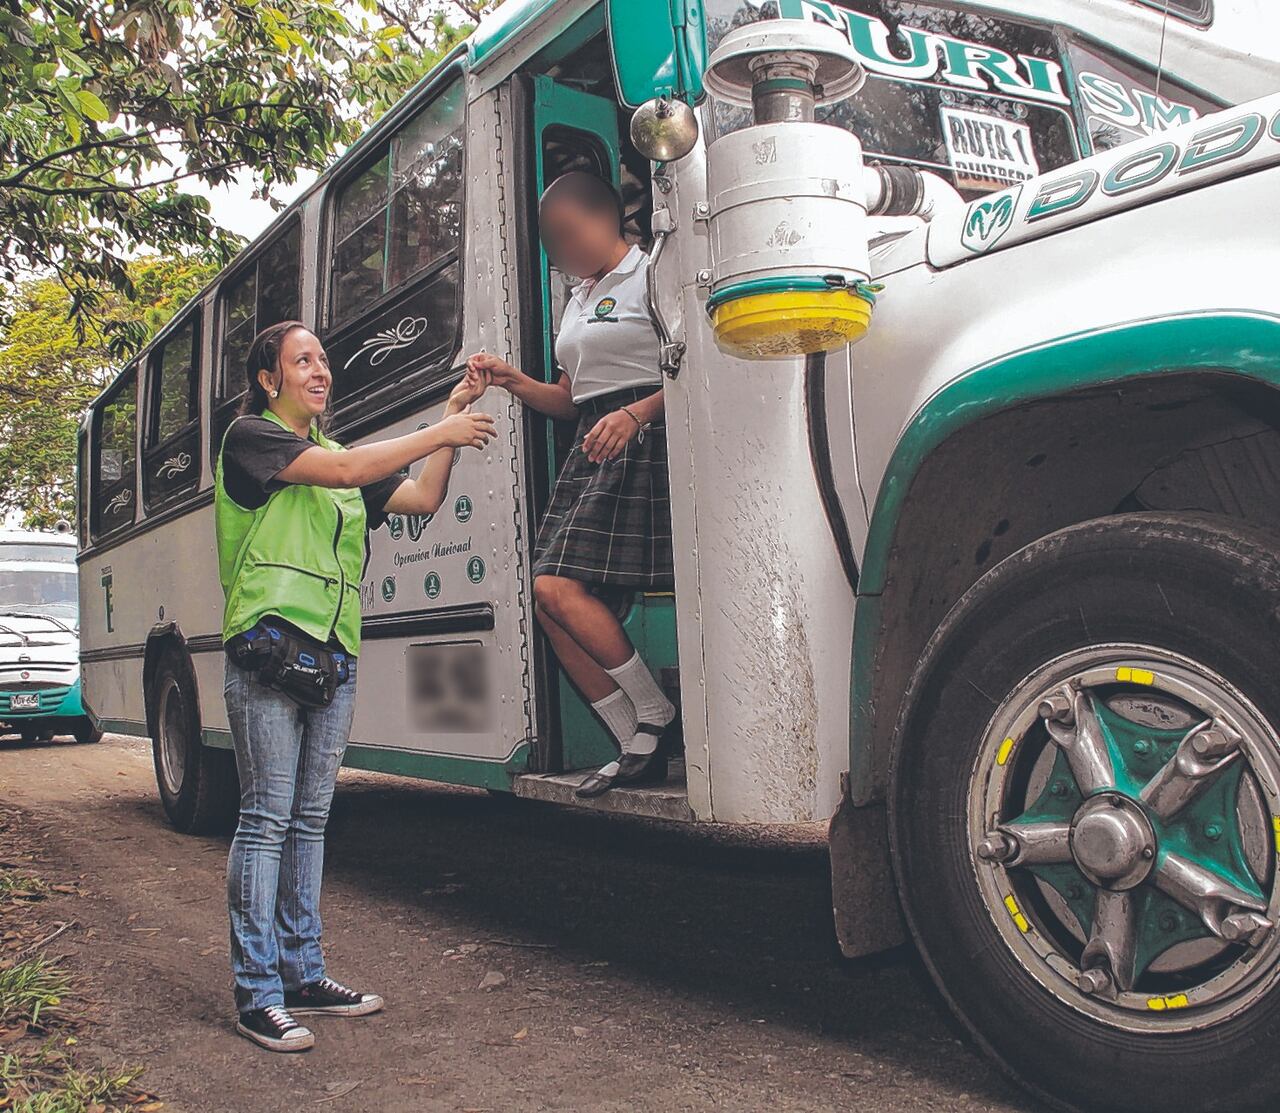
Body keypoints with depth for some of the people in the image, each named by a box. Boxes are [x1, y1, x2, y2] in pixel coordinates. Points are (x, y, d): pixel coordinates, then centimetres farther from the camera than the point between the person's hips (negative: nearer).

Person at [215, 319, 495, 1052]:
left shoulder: (335, 453, 24)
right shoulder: (250, 437, 2)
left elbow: (424, 499, 14)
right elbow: (343, 471, -13)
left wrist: (453, 420, 6)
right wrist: (442, 433, -9)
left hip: (335, 654, 7)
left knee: (310, 819, 9)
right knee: (268, 818, -6)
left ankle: (303, 975, 17)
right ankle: (257, 994, 0)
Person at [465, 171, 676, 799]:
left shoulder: (652, 276, -1)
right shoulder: (578, 300, 25)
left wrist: (635, 415, -23)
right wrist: (510, 380, 10)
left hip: (640, 444, -9)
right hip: (590, 450, 9)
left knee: (561, 588, -18)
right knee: (550, 600, -2)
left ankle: (655, 715, 0)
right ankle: (639, 751, 3)